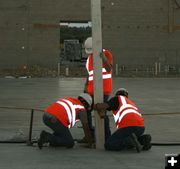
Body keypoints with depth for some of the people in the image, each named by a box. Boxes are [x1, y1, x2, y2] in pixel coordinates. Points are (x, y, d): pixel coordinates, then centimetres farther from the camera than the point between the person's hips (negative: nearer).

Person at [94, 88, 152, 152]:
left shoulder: (117, 99, 17)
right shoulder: (132, 104, 36)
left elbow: (103, 106, 0)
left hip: (128, 127, -7)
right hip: (141, 127, 7)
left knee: (108, 145, 3)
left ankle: (131, 140, -17)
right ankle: (143, 139, 4)